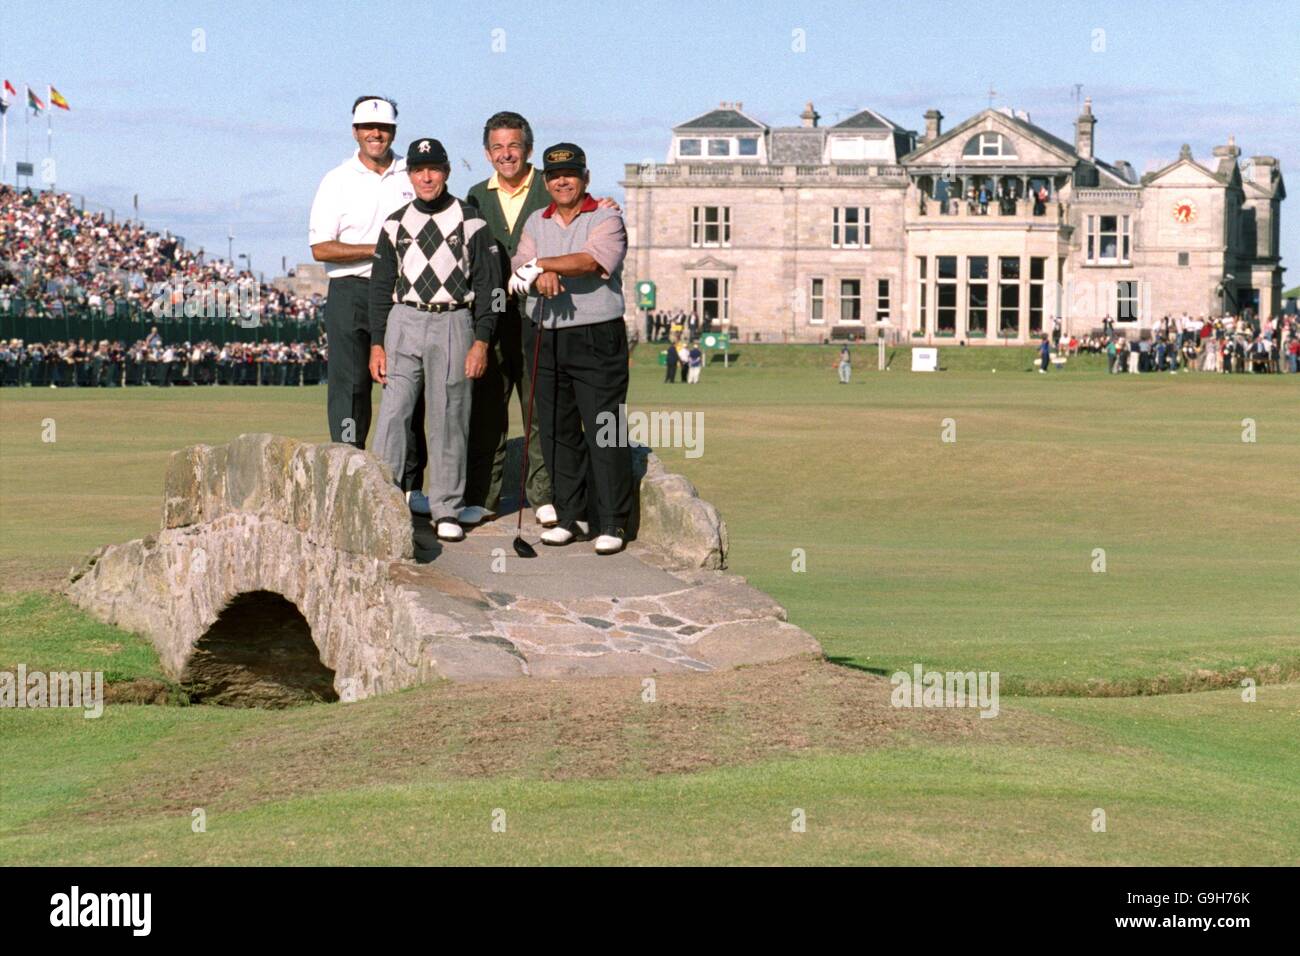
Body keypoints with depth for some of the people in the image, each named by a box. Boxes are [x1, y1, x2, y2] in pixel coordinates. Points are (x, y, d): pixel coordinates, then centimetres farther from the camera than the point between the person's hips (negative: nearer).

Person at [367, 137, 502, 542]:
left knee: (449, 418, 0)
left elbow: (489, 284, 1)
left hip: (453, 324, -2)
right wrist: (377, 344, 5)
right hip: (404, 322, 2)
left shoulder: (471, 221, 2)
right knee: (393, 413, -5)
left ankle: (447, 510, 7)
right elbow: (381, 286, 12)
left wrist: (481, 341, -7)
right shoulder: (395, 224, 11)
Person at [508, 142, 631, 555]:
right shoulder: (536, 223, 15)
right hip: (547, 338, 5)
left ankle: (613, 522, -3)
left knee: (604, 432, -7)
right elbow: (520, 268, 2)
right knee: (557, 432, 8)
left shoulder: (606, 219, -1)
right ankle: (570, 516, 16)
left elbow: (590, 262, -19)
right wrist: (541, 275, -20)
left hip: (597, 338, -5)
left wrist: (540, 264, -14)